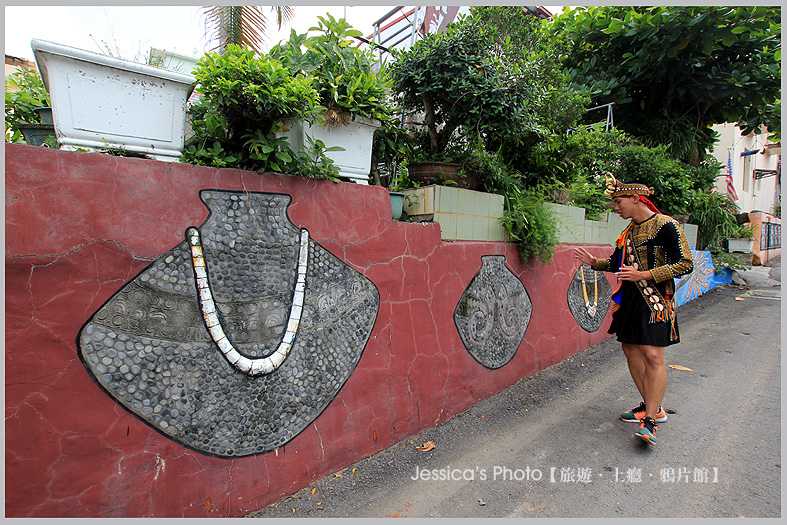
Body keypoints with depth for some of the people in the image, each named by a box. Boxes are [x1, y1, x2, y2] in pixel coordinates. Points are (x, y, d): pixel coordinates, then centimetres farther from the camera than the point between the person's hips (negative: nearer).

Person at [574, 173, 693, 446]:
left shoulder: (666, 226, -9)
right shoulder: (629, 229, 13)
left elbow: (686, 264, -13)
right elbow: (617, 263, 22)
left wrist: (644, 275, -20)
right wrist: (594, 262, 4)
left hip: (654, 300, -8)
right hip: (629, 299, 8)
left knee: (652, 355, -11)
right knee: (630, 349, 10)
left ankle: (650, 420, -3)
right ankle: (652, 406, 25)